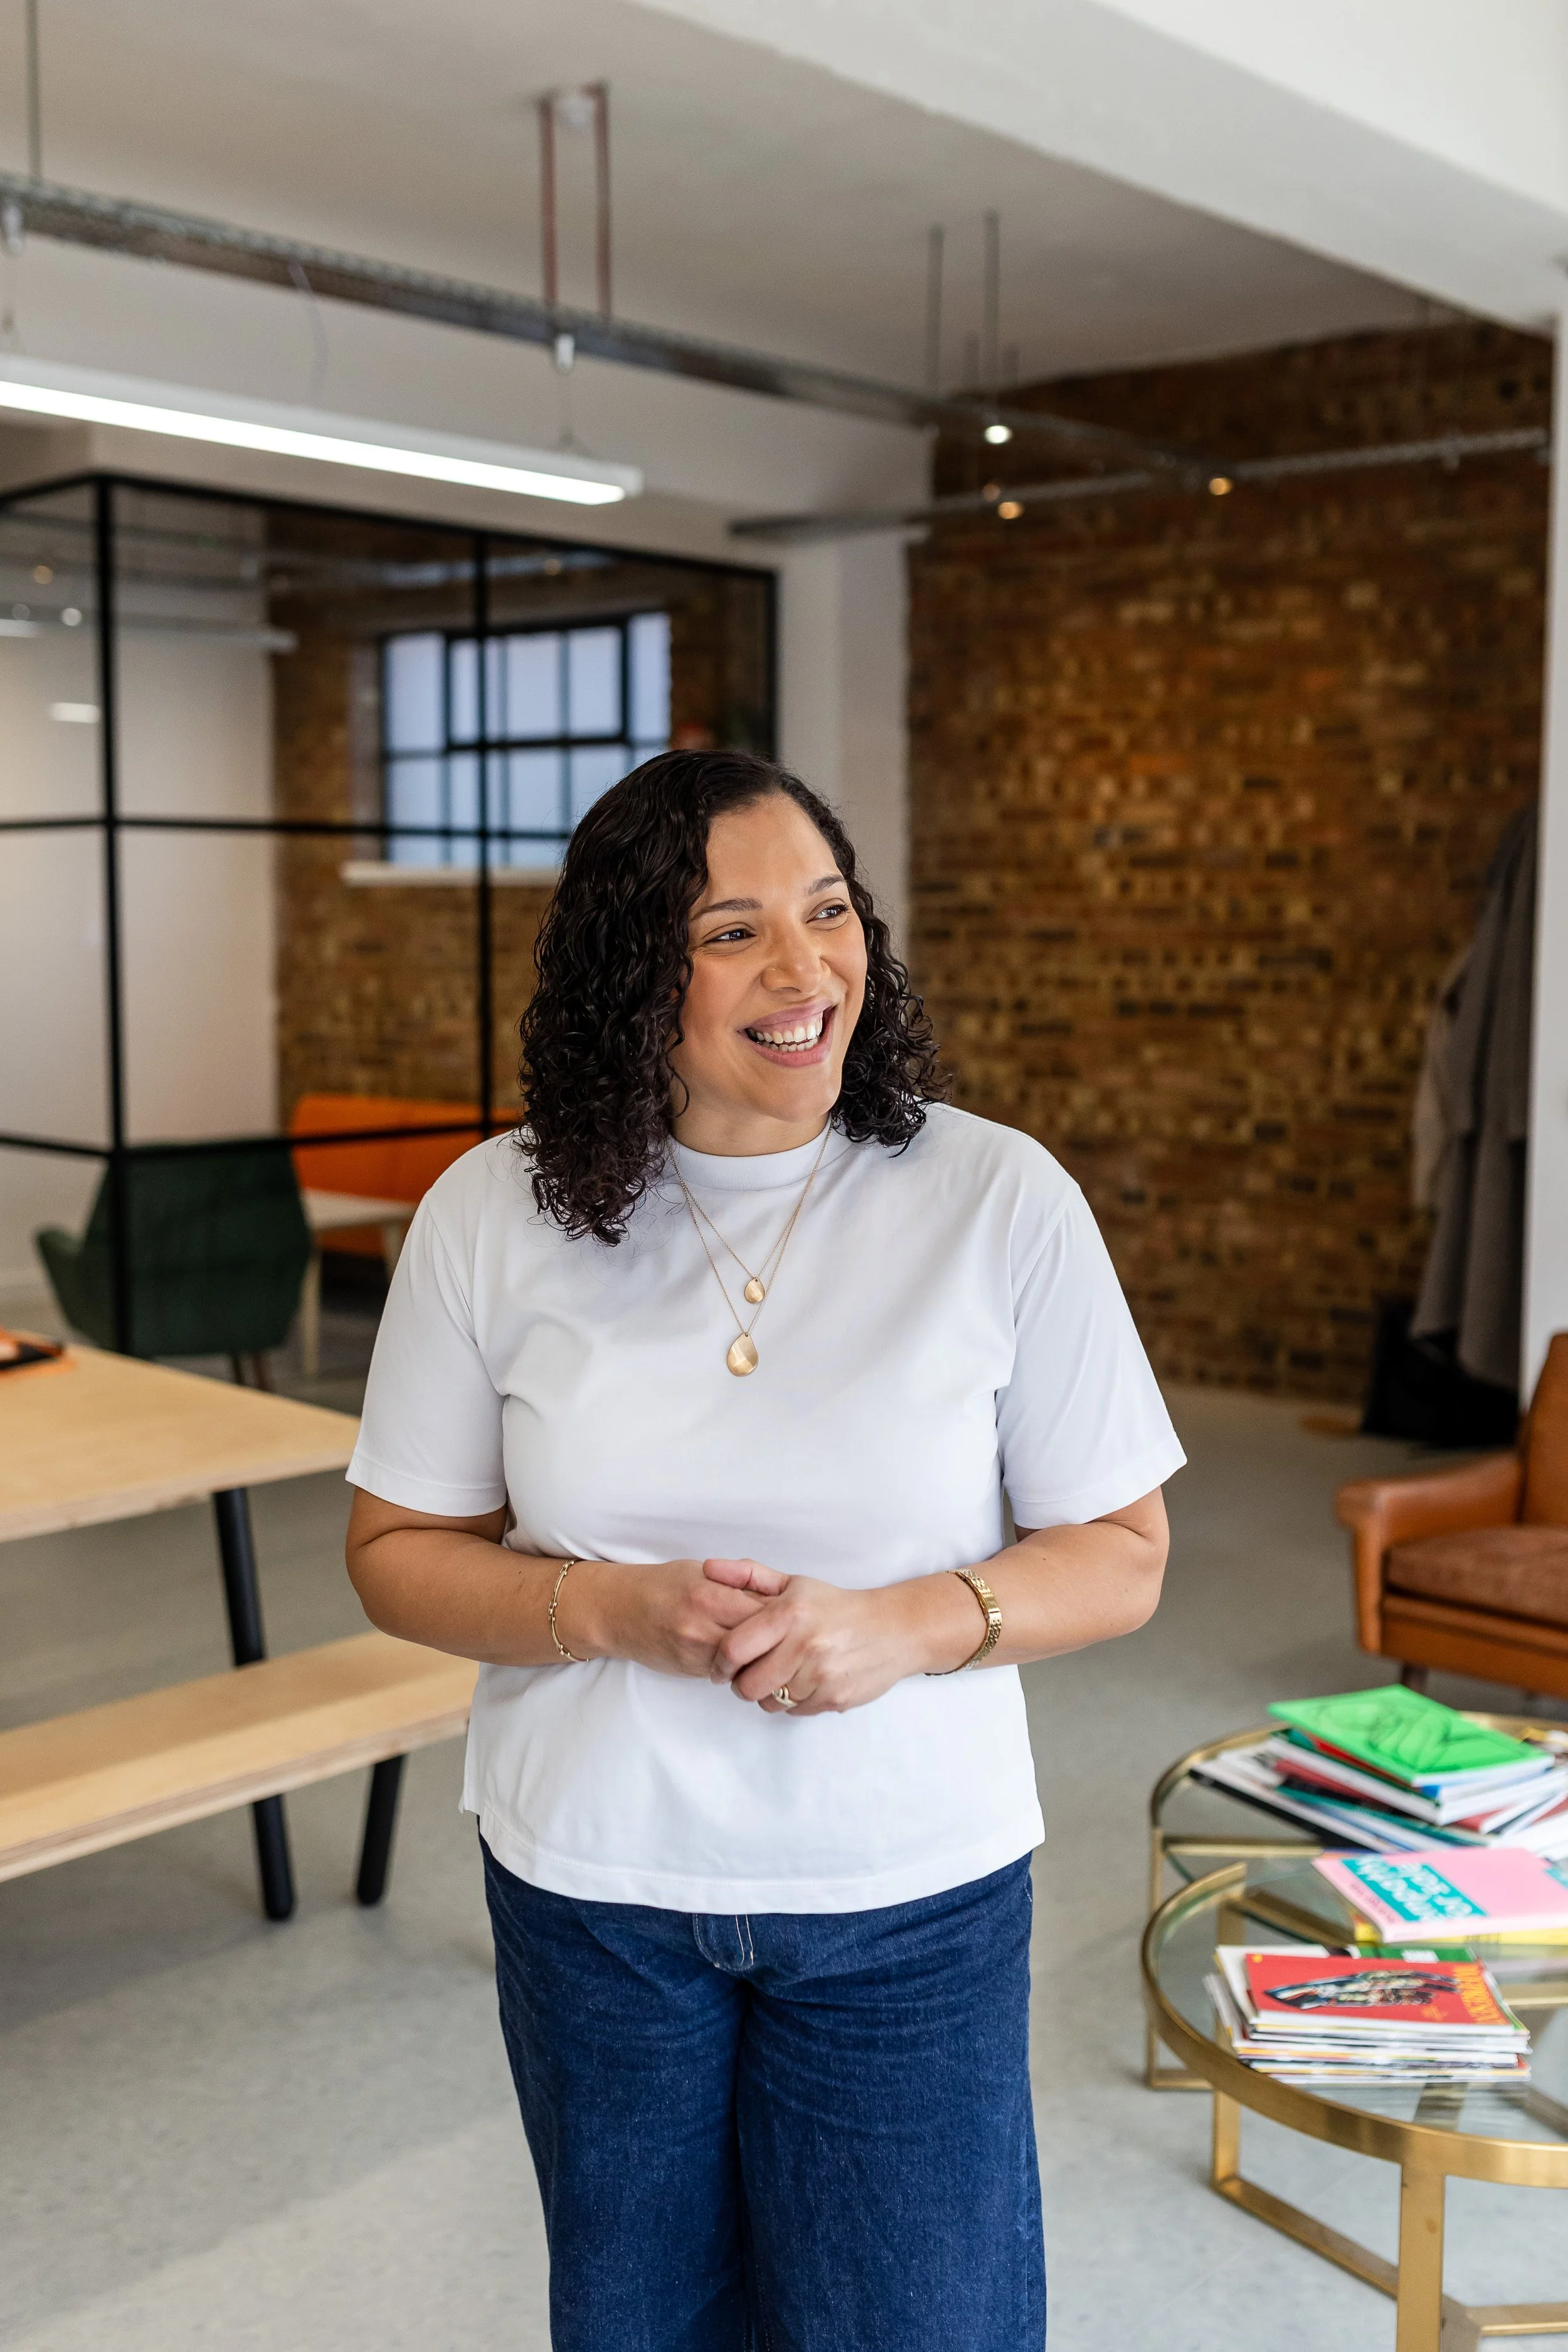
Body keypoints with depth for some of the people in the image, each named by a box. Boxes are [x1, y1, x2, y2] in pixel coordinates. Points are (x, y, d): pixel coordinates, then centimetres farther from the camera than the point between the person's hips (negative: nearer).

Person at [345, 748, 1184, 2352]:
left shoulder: (1000, 1200, -11)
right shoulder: (491, 1215, -8)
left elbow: (1121, 1554, -5)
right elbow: (399, 1552, -1)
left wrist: (909, 1625, -23)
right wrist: (612, 1610, -19)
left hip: (909, 1895, -1)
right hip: (589, 1881, 2)